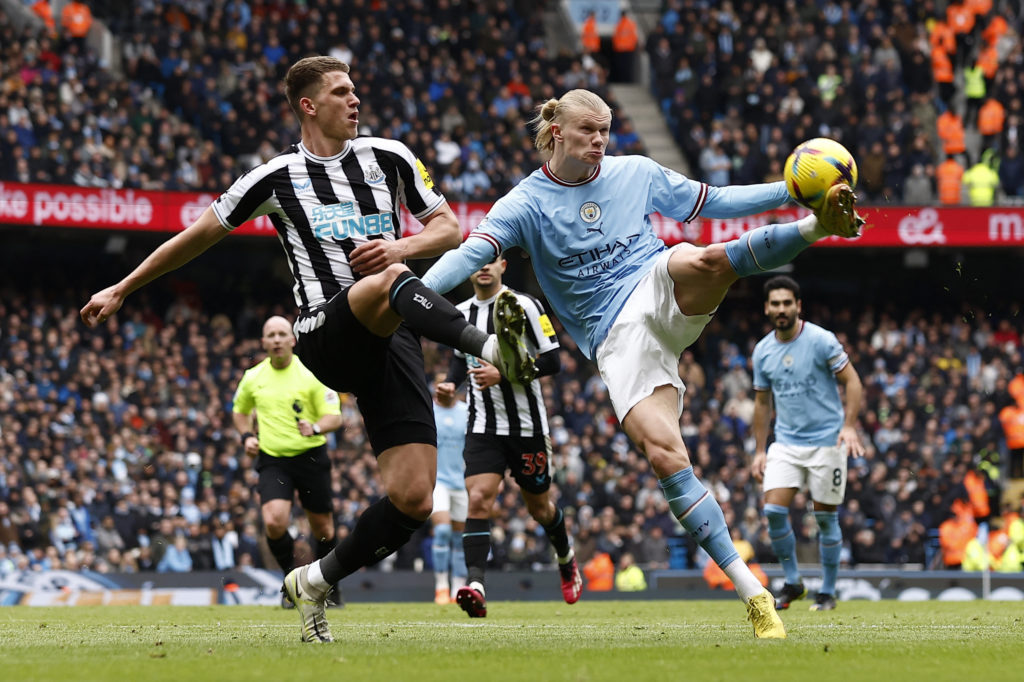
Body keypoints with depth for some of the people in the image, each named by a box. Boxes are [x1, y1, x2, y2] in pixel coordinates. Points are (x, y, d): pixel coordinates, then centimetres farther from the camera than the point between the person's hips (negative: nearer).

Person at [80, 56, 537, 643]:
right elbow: (198, 236, 20)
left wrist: (402, 246, -4)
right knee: (391, 281, -39)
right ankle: (493, 347, -61)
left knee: (412, 500, -10)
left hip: (393, 338, 3)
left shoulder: (388, 157, 14)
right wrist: (120, 291, 25)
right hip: (326, 333, -3)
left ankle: (316, 582, 12)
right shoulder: (277, 177, 9)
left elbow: (449, 229, 18)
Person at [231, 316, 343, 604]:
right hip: (272, 460, 1)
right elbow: (239, 410, 23)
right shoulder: (253, 377, 4)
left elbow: (334, 417, -7)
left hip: (311, 458, -1)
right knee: (274, 522, -19)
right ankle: (291, 576, 7)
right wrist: (246, 436, 5)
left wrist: (315, 428, -28)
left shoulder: (312, 374, -6)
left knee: (323, 528, 6)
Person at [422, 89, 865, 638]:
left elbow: (716, 201, 17)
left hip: (664, 292, 1)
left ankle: (821, 225, -31)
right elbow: (471, 253, -11)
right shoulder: (527, 203, 2)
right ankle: (753, 595, -21)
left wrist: (796, 189, 8)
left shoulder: (636, 173, 10)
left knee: (703, 260, -38)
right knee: (664, 453, -22)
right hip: (617, 340, -1)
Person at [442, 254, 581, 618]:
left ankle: (566, 560, 44)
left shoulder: (525, 306, -8)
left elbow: (552, 360, -12)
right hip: (483, 427, 3)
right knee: (478, 500, -18)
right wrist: (451, 385, 4)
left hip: (527, 426, -2)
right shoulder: (461, 314, 7)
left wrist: (503, 374, -22)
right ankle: (475, 586, -29)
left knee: (539, 505, 13)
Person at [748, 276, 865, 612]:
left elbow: (852, 381, -8)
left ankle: (828, 591, 14)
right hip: (786, 442, 4)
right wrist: (760, 451, 11)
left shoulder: (821, 340, -10)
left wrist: (849, 426, -21)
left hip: (826, 441, -4)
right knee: (774, 510, -11)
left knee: (826, 518, 1)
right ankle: (792, 582, 6)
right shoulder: (762, 351, 5)